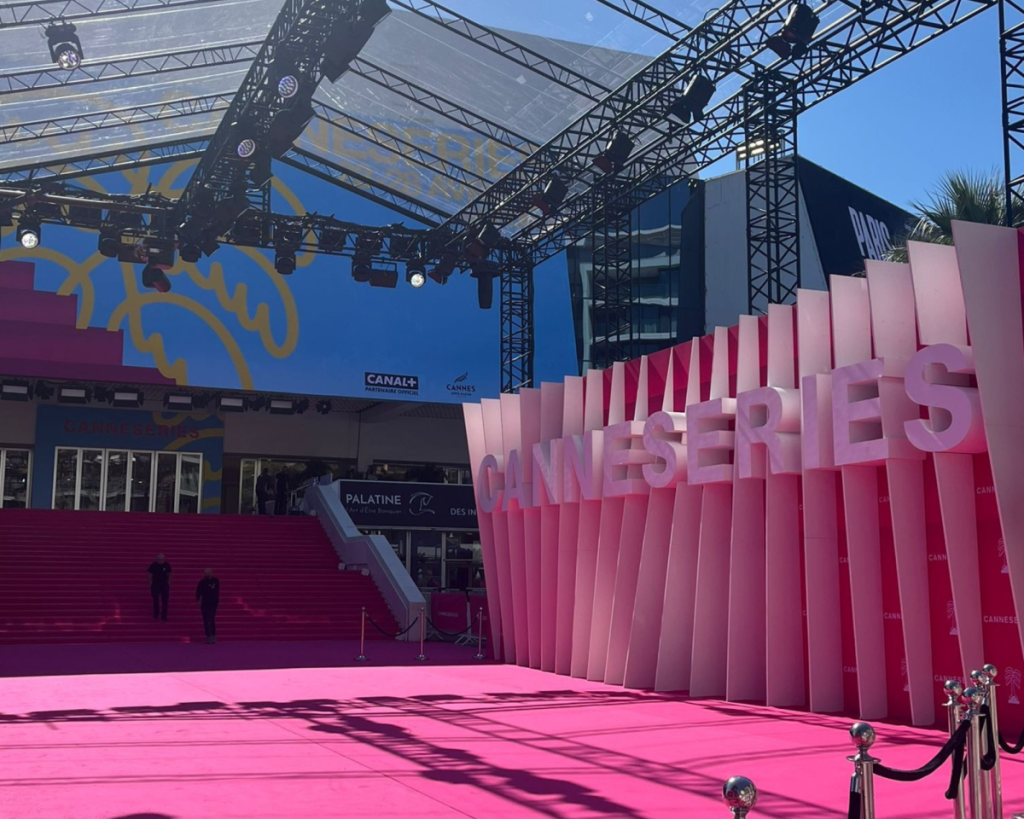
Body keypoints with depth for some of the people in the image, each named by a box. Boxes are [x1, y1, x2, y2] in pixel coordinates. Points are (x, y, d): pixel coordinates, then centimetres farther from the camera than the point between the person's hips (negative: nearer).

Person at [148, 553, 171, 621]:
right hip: (155, 585, -1)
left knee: (165, 601, -2)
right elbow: (150, 576, -2)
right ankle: (156, 614, 23)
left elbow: (169, 576, 3)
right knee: (155, 601, 6)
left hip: (164, 585, 1)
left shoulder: (167, 565, -6)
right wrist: (150, 587, -3)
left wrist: (169, 586, 1)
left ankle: (164, 616, 4)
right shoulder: (153, 565, -9)